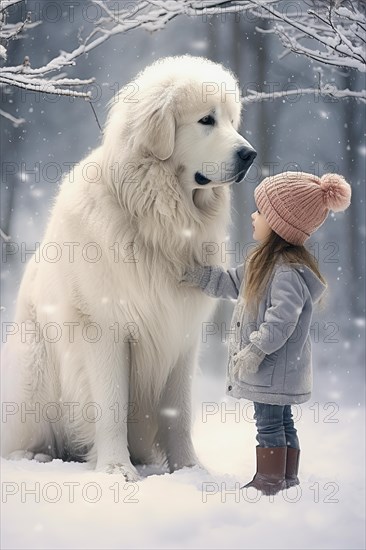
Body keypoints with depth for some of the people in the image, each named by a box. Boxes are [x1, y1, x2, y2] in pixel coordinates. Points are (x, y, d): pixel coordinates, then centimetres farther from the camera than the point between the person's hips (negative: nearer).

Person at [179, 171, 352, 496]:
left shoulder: (289, 271, -22)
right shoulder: (265, 262, 12)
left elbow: (281, 319, -28)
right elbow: (231, 283, 22)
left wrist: (255, 350, -24)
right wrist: (193, 274, 17)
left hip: (276, 368, -10)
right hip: (272, 368, 10)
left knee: (269, 422, -2)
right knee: (281, 421, 16)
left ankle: (270, 482, 6)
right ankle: (288, 480, 25)